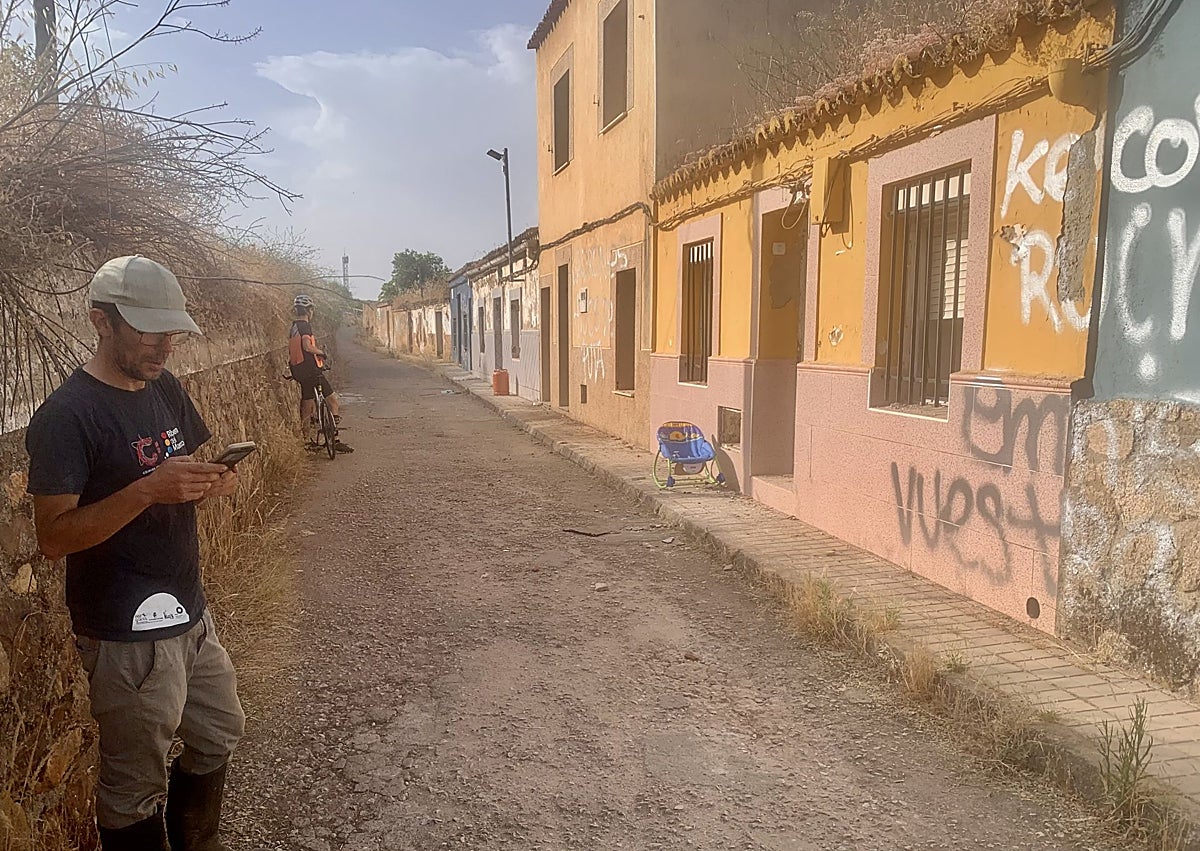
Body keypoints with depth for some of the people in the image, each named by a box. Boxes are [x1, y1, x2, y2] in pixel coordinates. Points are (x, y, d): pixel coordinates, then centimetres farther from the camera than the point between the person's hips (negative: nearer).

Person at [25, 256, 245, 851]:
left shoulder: (166, 388, 5)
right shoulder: (65, 415, -17)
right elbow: (53, 537, -19)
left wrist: (211, 483, -7)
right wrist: (147, 490, -31)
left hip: (191, 613, 8)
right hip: (127, 634, -8)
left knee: (218, 737, 23)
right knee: (136, 787, 7)